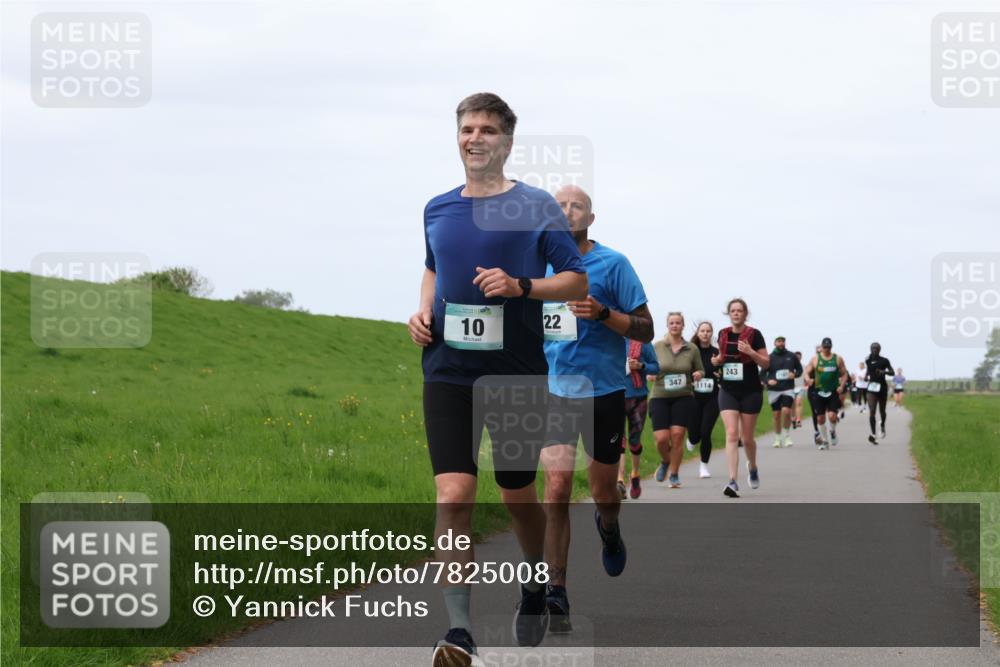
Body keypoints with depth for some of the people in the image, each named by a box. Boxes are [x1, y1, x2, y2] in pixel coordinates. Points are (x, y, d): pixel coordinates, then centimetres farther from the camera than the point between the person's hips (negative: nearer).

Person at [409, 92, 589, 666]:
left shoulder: (536, 207, -2)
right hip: (449, 371, 2)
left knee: (519, 495, 11)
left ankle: (537, 588, 42)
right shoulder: (437, 209, 10)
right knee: (453, 496, -13)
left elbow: (578, 279, -2)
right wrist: (424, 311, 8)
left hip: (518, 374, -2)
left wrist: (520, 286, -17)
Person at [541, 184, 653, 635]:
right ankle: (556, 593, -11)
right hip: (554, 392, 1)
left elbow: (645, 330, -5)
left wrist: (602, 314, -21)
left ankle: (608, 528, 49)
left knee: (604, 494, 11)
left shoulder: (613, 264, -4)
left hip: (604, 393, -1)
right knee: (557, 488, -13)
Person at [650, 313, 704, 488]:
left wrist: (698, 375, -8)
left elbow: (700, 370, 15)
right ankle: (665, 462, 25)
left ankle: (674, 474, 6)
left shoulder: (692, 349, 4)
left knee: (677, 435, -9)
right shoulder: (657, 347, 3)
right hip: (660, 396, 0)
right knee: (661, 438, -9)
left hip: (683, 397, 0)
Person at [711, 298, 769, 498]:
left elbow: (766, 363, -6)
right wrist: (717, 360, 0)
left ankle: (752, 467, 40)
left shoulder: (754, 335, -6)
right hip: (728, 391, 2)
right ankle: (732, 481, -18)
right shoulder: (723, 334, 6)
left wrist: (751, 352, -22)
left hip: (750, 391, -2)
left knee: (747, 437, 8)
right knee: (731, 434, -12)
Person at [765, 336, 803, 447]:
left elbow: (799, 369, 16)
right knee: (776, 415, 4)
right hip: (774, 390, 1)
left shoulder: (791, 356, 6)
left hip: (788, 389, -1)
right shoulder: (770, 358, 2)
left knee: (786, 411, -18)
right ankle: (778, 438, 18)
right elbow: (763, 373, 4)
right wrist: (768, 381, -15)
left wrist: (795, 374, -5)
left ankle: (787, 436, 0)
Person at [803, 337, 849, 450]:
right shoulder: (815, 359, 3)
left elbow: (844, 374, 7)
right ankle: (825, 441, 18)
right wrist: (808, 379, -20)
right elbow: (807, 372, 3)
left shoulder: (838, 359, 4)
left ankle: (833, 431, 16)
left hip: (833, 392, -1)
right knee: (820, 418, 3)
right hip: (819, 392, 1)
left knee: (832, 416, -16)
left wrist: (841, 386, -9)